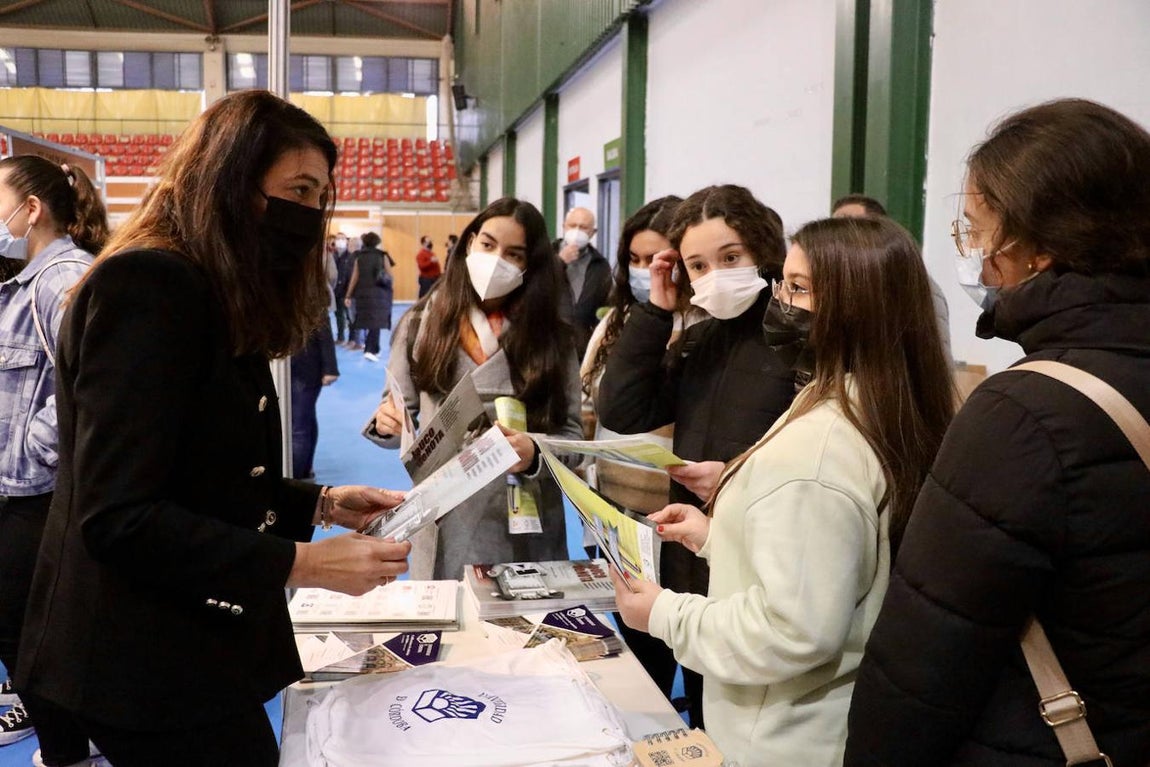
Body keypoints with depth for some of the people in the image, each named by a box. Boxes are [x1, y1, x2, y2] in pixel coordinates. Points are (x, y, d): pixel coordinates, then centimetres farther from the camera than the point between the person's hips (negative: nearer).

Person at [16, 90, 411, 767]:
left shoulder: (225, 301, 13)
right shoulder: (146, 284, -19)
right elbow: (119, 518, -25)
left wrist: (325, 504, 2)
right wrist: (304, 563, -25)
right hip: (148, 665, -9)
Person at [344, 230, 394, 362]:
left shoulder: (359, 257, 3)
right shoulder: (383, 256, -2)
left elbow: (354, 278, 1)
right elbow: (389, 275, -2)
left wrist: (348, 296, 4)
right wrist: (392, 289, 13)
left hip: (362, 293, 3)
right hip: (379, 293, -3)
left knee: (367, 321, 15)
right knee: (376, 322, -4)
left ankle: (374, 350, 24)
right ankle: (369, 350, -18)